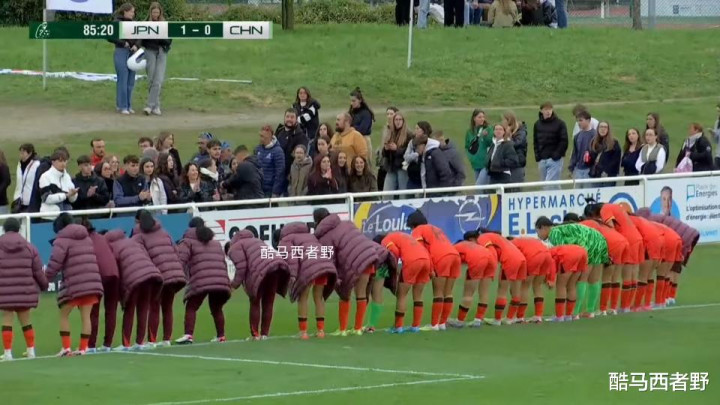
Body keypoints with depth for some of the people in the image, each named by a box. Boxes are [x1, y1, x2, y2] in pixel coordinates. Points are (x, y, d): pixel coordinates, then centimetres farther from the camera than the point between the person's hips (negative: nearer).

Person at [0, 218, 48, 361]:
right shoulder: (29, 247, 4)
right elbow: (38, 271, 7)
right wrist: (44, 285, 23)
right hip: (25, 291, 2)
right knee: (26, 321, 14)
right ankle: (31, 350, 19)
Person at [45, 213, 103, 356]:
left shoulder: (63, 239, -3)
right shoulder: (86, 238, 19)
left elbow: (55, 261, -12)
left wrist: (46, 278, -1)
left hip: (74, 284, -5)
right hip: (92, 282, 5)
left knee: (64, 315, 8)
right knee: (86, 316, 7)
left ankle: (66, 347, 0)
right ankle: (83, 348, 4)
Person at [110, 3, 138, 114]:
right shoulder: (117, 22, -5)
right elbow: (110, 38, -9)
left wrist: (136, 45, -7)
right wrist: (123, 43, -12)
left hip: (132, 53, 6)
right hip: (121, 52, -6)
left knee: (130, 81, 7)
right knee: (123, 80, -5)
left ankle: (128, 105, 15)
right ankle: (122, 106, 0)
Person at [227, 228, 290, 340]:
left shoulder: (234, 249, 9)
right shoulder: (252, 240, 35)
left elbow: (241, 267, -4)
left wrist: (235, 284, 3)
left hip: (261, 270, -7)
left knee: (255, 303, 8)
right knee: (268, 303, 15)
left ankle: (254, 335, 9)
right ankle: (265, 334, 18)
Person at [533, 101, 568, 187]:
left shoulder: (559, 123, -3)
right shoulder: (538, 124, 10)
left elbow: (564, 141, -6)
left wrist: (557, 154, -14)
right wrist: (537, 156, 3)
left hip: (555, 160, -5)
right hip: (542, 160, 5)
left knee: (550, 184, -14)